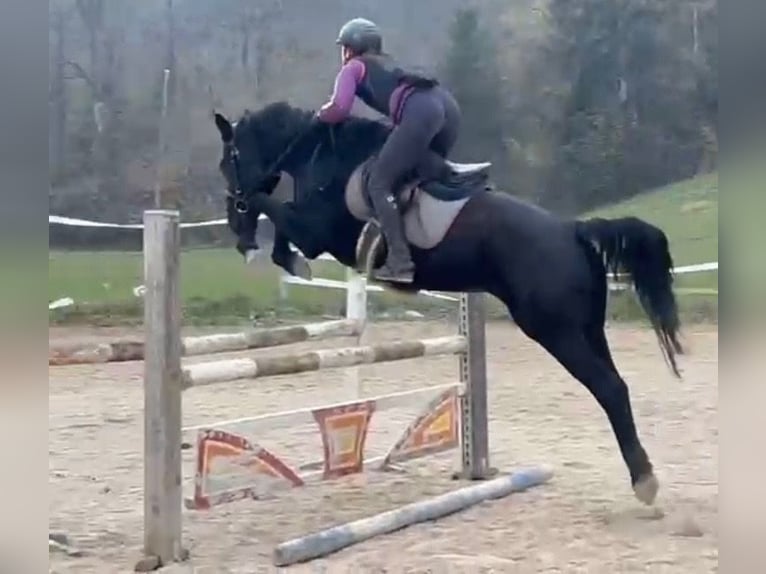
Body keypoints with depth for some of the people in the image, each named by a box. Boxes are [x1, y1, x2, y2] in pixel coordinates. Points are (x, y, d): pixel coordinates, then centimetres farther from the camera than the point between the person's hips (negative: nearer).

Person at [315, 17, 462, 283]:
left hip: (420, 112, -7)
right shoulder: (387, 64, 40)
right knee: (428, 173, 22)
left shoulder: (353, 68, 19)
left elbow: (339, 109, 6)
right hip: (447, 104, 7)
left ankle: (400, 262, -13)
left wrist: (320, 115, 24)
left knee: (379, 183, -3)